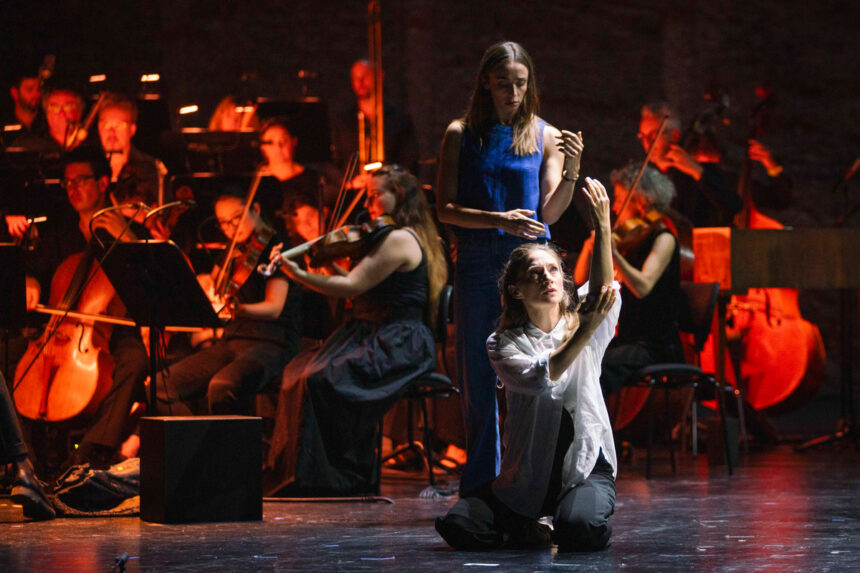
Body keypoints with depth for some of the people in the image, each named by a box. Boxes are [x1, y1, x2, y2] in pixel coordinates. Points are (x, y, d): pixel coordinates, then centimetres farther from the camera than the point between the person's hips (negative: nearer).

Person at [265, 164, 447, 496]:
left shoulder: (400, 240, -11)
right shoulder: (400, 238, 21)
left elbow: (352, 287, -17)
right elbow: (361, 290, 19)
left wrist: (297, 274, -15)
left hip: (396, 347, -10)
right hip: (374, 339, 10)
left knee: (320, 380, -26)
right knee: (296, 373, -7)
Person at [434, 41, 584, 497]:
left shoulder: (545, 137, 5)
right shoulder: (461, 134, 5)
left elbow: (550, 213, 0)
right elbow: (445, 209, 0)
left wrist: (572, 169, -16)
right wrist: (499, 220, -14)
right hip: (477, 266, 1)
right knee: (477, 379, 4)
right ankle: (480, 487, 13)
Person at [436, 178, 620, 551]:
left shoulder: (583, 321, 5)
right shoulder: (503, 344, 1)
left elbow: (602, 290, -19)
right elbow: (539, 379, -20)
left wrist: (603, 230, -34)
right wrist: (584, 333, -30)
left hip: (586, 467, -1)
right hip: (527, 475, 1)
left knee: (581, 528, -33)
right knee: (458, 525, -20)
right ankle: (530, 532, 7)